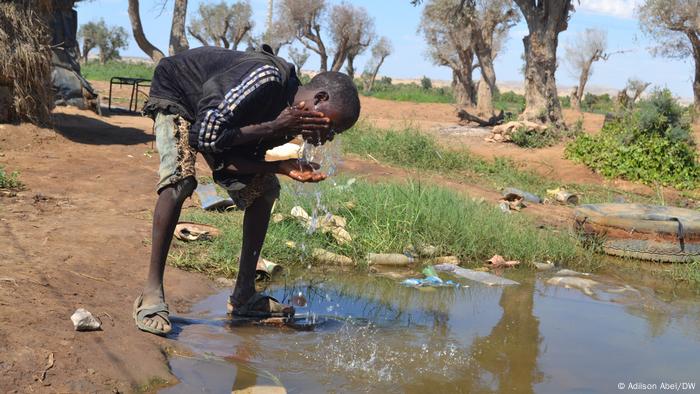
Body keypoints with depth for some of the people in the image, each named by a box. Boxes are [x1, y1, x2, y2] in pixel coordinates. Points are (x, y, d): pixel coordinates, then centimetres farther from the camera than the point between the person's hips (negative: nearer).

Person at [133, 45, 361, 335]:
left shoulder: (289, 115, -13)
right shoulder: (266, 78, -38)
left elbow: (225, 160, -15)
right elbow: (207, 135, -37)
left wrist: (282, 167, -28)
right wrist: (273, 128, -36)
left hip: (216, 120, 8)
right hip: (174, 94, -7)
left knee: (264, 189, -1)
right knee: (180, 179, -32)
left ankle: (244, 295, 8)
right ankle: (152, 293, -23)